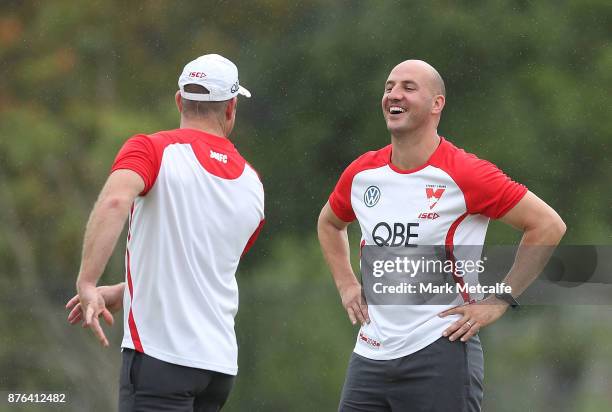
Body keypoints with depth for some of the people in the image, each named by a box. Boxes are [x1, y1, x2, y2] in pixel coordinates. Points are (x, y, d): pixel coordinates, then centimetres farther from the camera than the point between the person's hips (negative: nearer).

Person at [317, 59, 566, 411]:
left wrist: (499, 300, -9)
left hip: (440, 353, -6)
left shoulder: (464, 174, -10)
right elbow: (329, 223, 30)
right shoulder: (361, 174, 7)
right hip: (371, 353, 6)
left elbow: (549, 226, -7)